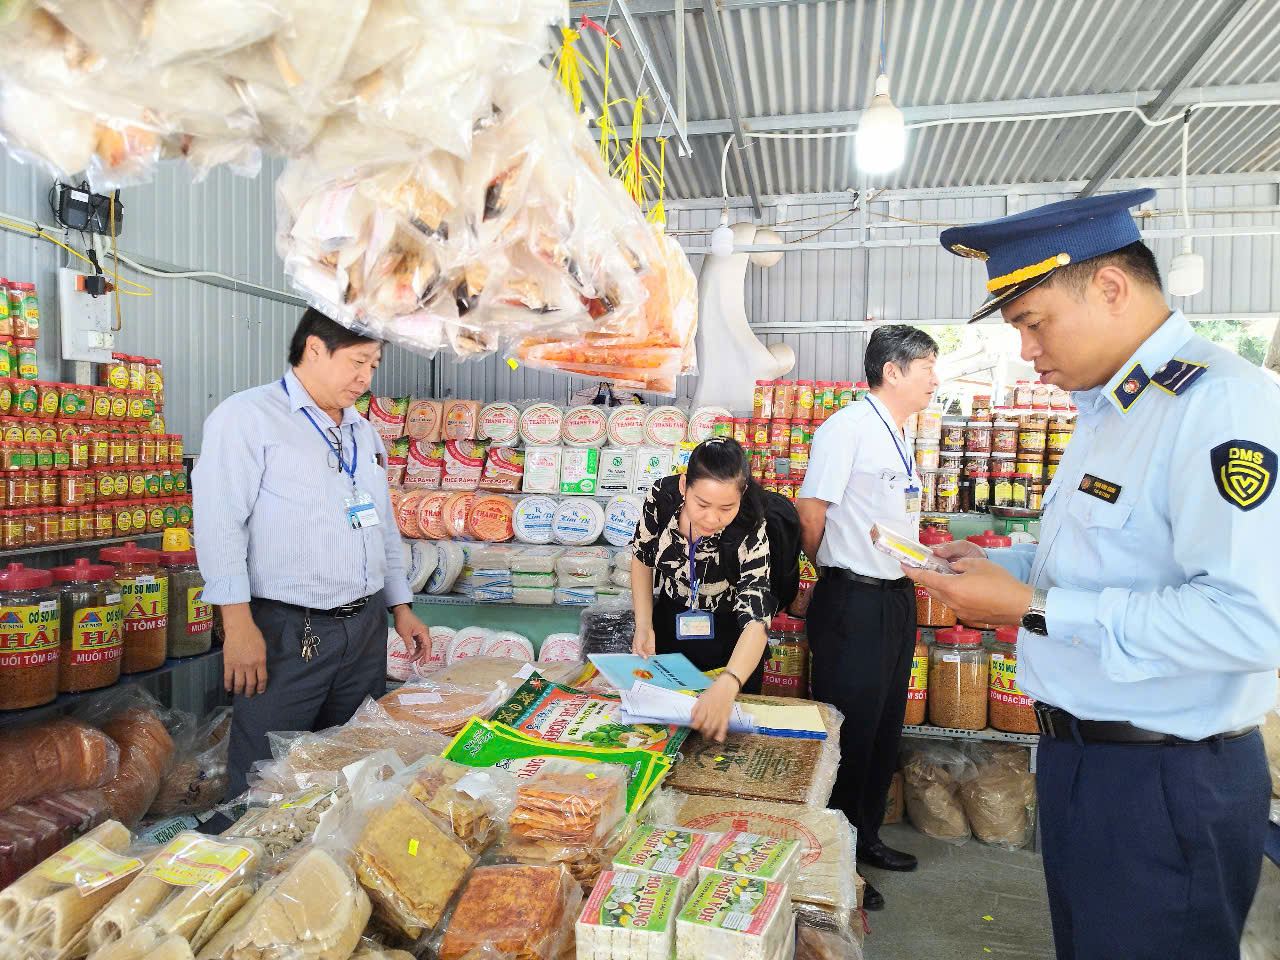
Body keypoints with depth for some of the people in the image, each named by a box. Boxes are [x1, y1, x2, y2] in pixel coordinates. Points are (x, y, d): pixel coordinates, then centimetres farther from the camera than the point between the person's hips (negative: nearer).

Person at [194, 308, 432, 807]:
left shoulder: (363, 432, 16)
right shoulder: (246, 416, -6)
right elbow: (219, 522, -13)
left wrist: (401, 606, 16)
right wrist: (239, 624, -18)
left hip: (366, 628, 7)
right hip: (287, 632, -6)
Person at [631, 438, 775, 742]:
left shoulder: (750, 532, -30)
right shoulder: (663, 495, -22)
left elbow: (755, 621, -38)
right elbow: (642, 558, -4)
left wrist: (727, 686, -55)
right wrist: (644, 626, -13)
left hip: (727, 650, -2)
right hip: (668, 634, 3)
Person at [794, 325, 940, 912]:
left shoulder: (898, 438, 15)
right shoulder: (848, 428, -15)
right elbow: (810, 513, -15)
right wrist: (840, 576, 0)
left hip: (896, 599, 9)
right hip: (854, 604, -9)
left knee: (885, 728, 19)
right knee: (848, 732, 2)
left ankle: (865, 837, 36)